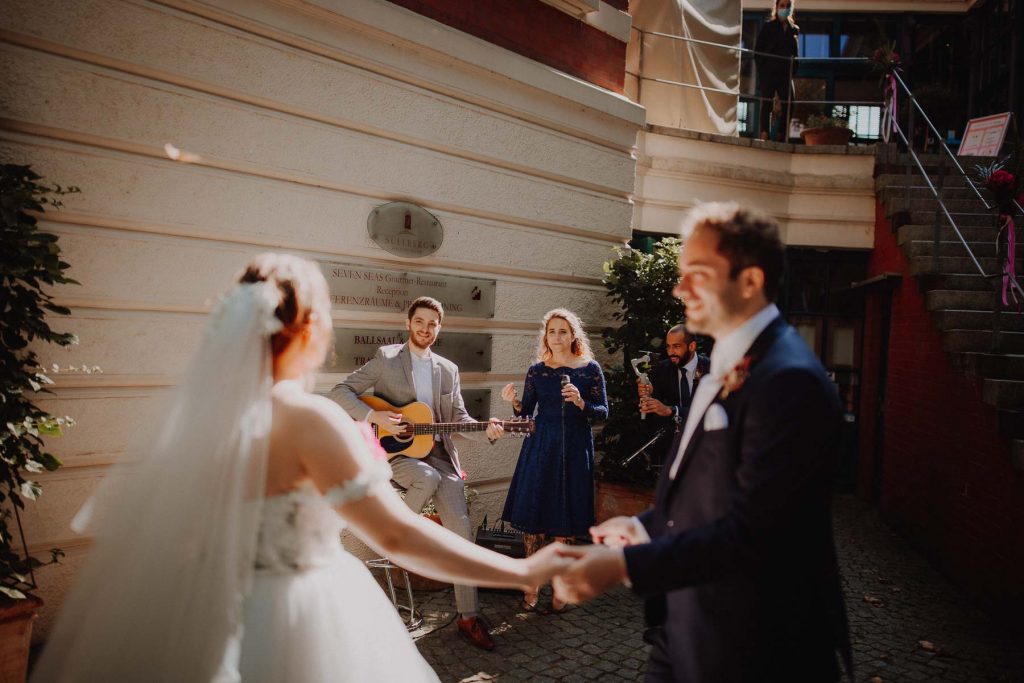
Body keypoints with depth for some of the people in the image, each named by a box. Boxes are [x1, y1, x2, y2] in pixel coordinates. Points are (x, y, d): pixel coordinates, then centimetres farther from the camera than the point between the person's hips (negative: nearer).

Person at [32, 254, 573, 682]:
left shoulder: (205, 406, -4)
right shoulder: (308, 417, -24)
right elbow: (397, 536, -26)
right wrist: (523, 572, -23)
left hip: (224, 615, 7)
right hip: (297, 618, -6)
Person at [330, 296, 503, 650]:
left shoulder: (448, 369, 13)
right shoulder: (386, 358, 2)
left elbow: (458, 417, 11)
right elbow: (341, 391, -3)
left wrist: (486, 430, -9)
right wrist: (373, 415, -19)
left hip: (438, 453, 3)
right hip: (392, 451, -3)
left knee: (461, 527, -10)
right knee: (428, 477, -36)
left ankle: (468, 617, 2)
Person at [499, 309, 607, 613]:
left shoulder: (590, 369, -1)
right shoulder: (537, 370, 3)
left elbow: (603, 413, -2)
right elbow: (526, 413, 6)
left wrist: (581, 403, -20)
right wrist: (515, 402, -15)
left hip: (575, 450, -1)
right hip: (540, 448, 1)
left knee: (565, 521, 6)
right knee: (533, 517, 3)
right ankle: (532, 585, 18)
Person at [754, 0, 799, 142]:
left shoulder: (794, 29, 14)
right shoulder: (768, 26, 3)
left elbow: (794, 54, 15)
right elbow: (758, 51, -2)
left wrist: (793, 72, 3)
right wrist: (761, 72, -9)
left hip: (785, 74, 4)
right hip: (769, 73, -3)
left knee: (788, 106, -3)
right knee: (767, 104, -6)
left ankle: (783, 137, 3)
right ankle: (764, 135, -6)